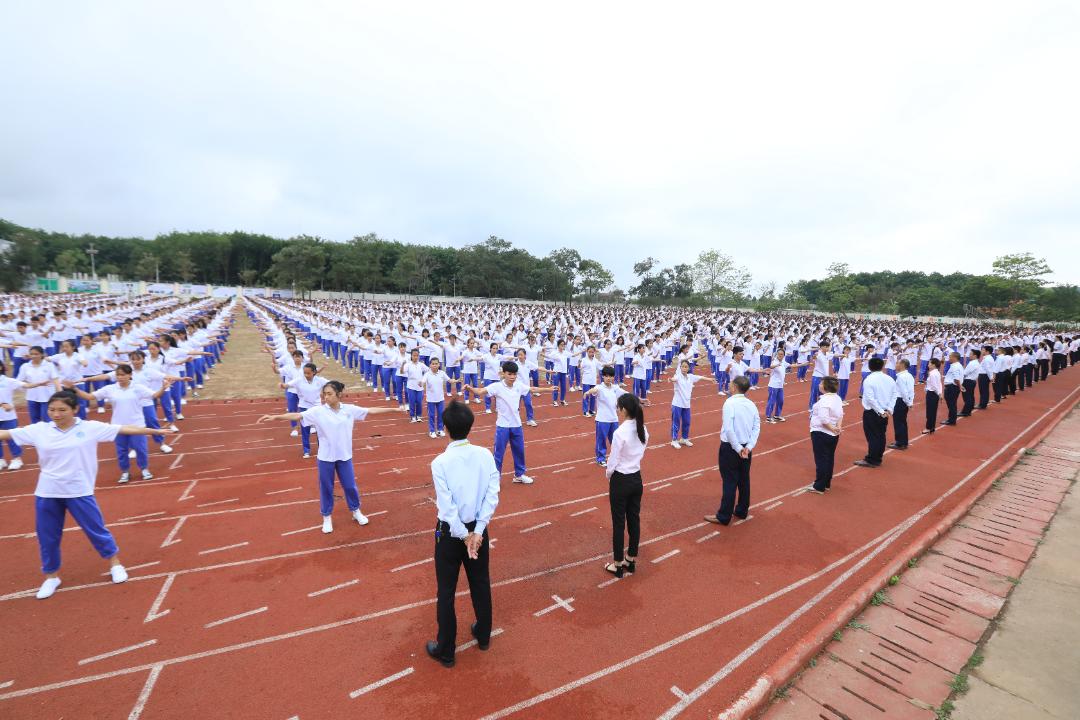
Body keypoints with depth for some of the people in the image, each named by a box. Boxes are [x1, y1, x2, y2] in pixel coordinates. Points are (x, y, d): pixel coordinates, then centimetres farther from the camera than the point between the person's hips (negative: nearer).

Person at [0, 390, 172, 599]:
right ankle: (51, 576, 35)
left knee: (96, 529, 8)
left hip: (79, 492, -2)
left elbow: (124, 429, -8)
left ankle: (115, 563, 28)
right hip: (46, 493, 3)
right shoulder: (39, 430, -3)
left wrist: (154, 430, -9)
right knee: (47, 537, 14)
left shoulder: (90, 428, -9)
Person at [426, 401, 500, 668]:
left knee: (446, 591, 13)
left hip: (450, 532, -3)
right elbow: (493, 495, -12)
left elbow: (446, 506, -19)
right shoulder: (485, 455, -11)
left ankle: (445, 650, 29)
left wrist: (464, 535, -9)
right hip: (477, 528, 4)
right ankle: (483, 635, 41)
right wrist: (477, 531, -9)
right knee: (481, 584, 22)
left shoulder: (440, 462, -21)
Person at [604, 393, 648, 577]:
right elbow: (640, 454, 8)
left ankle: (618, 565, 20)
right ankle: (631, 561, 31)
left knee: (619, 523, 7)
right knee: (634, 520, 16)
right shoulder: (643, 430, -2)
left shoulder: (620, 433, -24)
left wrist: (608, 476, 2)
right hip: (636, 479, 7)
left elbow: (613, 462, -16)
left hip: (621, 481, -7)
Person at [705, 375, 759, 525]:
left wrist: (738, 448, -16)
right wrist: (749, 446, -7)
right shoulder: (751, 404, 2)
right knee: (744, 479, 17)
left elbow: (728, 429, -23)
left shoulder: (730, 402, -18)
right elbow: (757, 427, -1)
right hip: (745, 448, 6)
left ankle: (723, 516, 10)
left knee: (730, 482, 0)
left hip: (730, 447, -6)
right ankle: (742, 511, 32)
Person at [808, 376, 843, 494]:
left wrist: (832, 428, -15)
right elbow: (841, 414, 5)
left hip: (821, 433, -8)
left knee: (821, 460, 0)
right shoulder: (837, 398, 4)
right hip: (833, 435, 8)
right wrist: (838, 427, -6)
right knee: (829, 459, 16)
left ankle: (819, 487, 8)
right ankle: (826, 484, 28)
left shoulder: (824, 400, -23)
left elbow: (824, 419, -28)